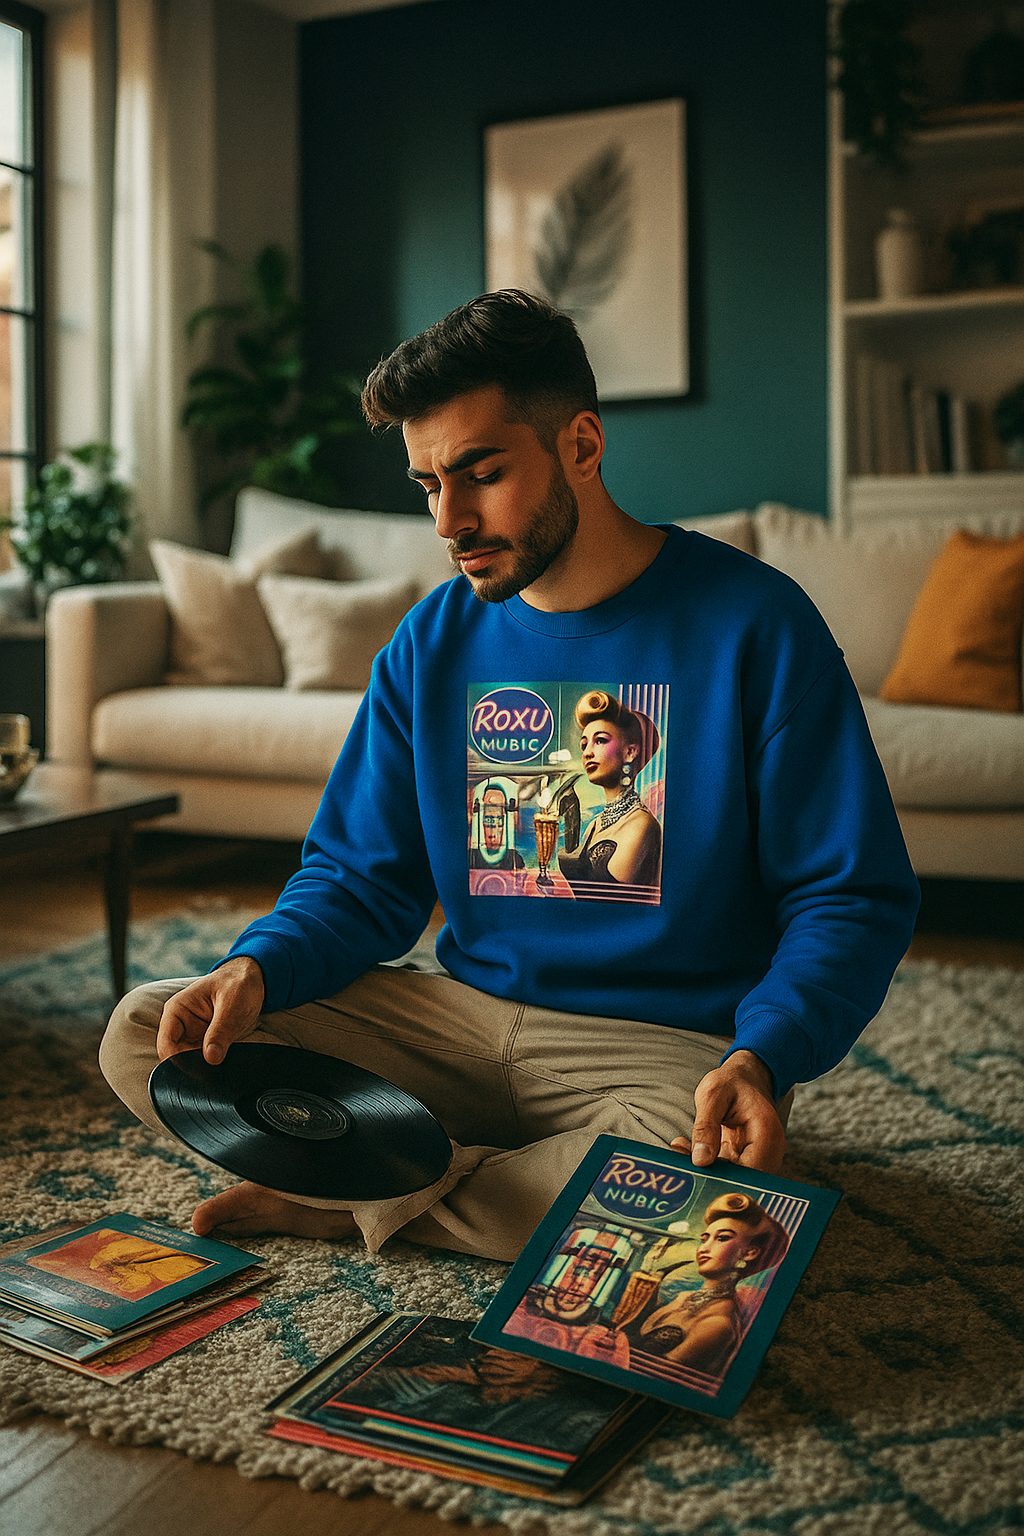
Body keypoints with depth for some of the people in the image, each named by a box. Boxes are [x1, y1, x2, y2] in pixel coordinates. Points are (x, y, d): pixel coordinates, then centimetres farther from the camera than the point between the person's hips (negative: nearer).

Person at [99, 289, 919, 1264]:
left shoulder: (753, 625, -9)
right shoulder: (432, 643, 4)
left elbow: (856, 898, -8)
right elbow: (360, 880, 9)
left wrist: (760, 1058, -27)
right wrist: (259, 966, -13)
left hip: (672, 1045, -3)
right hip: (464, 1016, 4)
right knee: (142, 1036, -8)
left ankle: (361, 1200, -11)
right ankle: (489, 1182, -12)